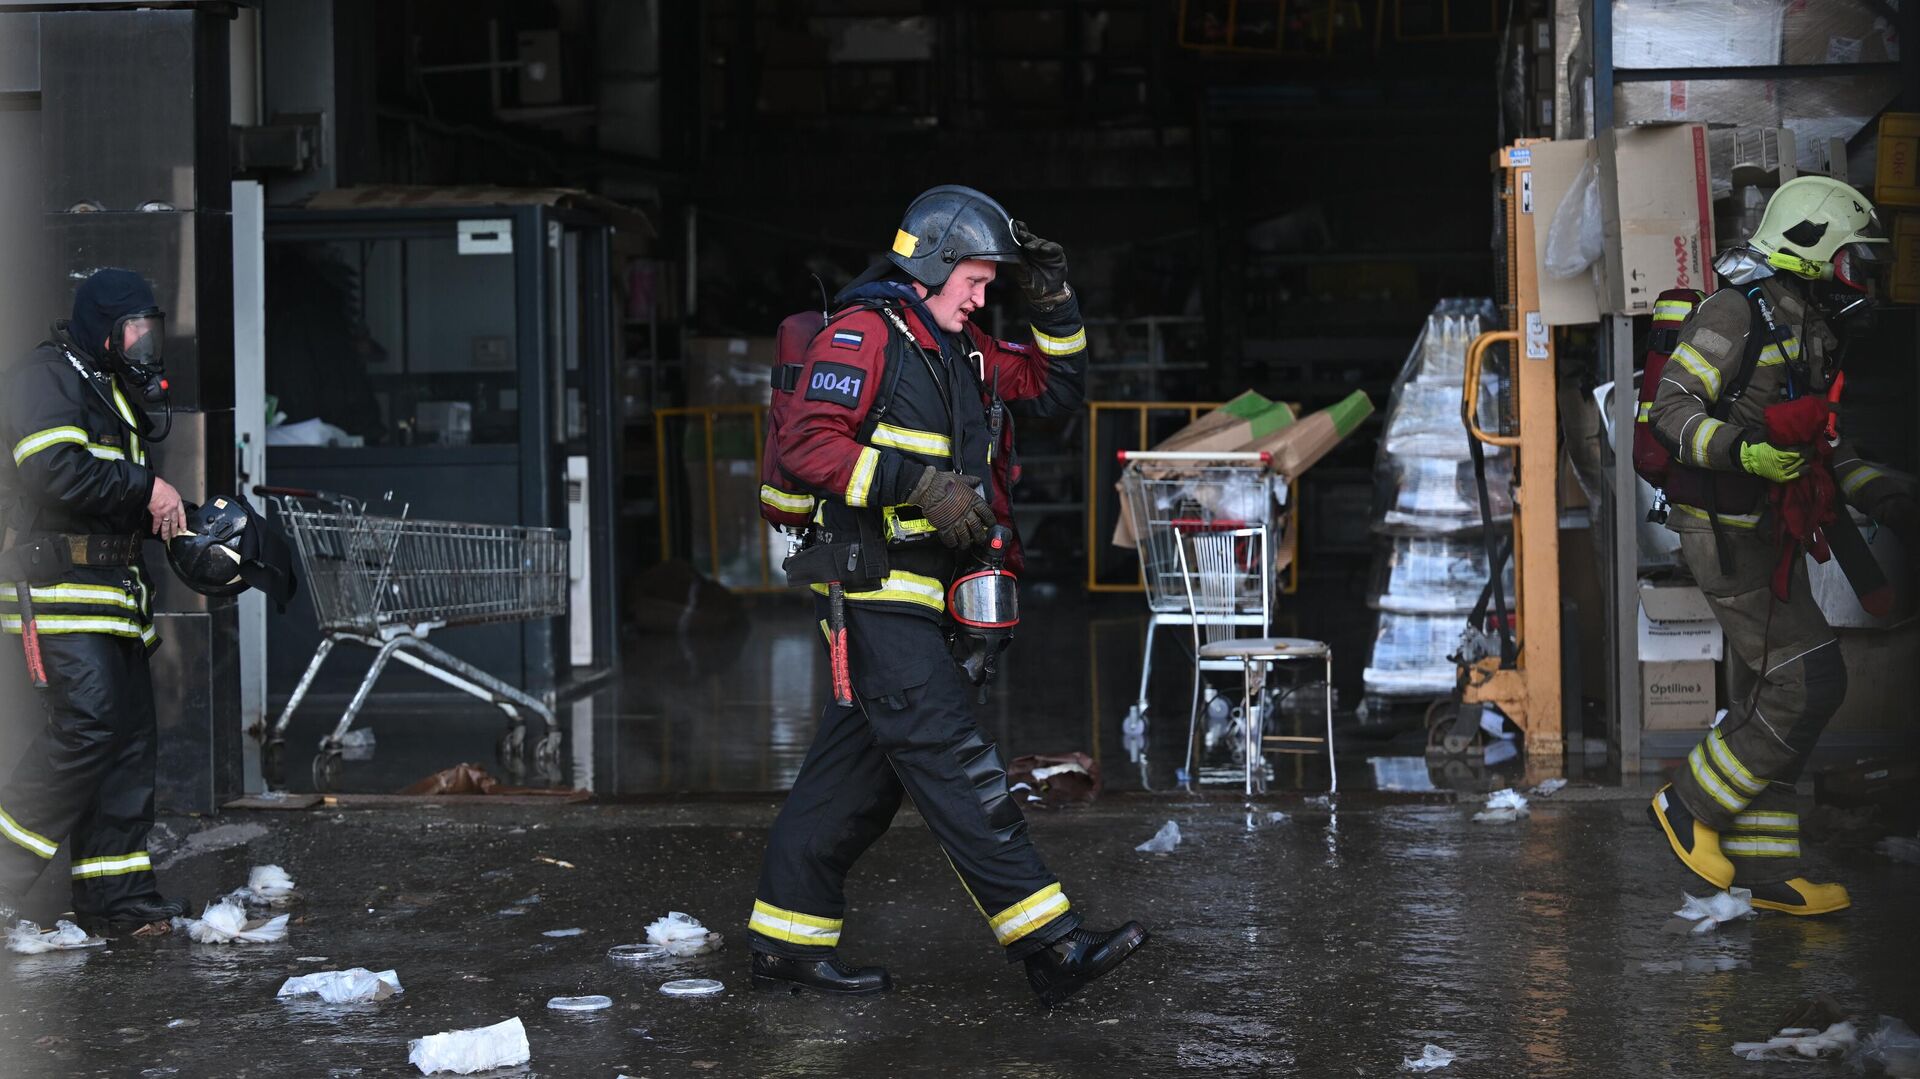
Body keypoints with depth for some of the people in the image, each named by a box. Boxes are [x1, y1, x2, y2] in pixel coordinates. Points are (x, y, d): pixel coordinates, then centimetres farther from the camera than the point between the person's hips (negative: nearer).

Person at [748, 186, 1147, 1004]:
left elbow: (1053, 390, 24)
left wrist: (1053, 305, 10)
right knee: (954, 766, -11)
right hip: (874, 589, -10)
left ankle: (787, 939, 19)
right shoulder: (861, 335, -10)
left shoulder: (962, 350, 19)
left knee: (862, 768, 12)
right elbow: (806, 444, -19)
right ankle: (1050, 948, -15)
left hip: (920, 591, 10)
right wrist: (919, 482, -25)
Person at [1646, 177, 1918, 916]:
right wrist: (1741, 451, -34)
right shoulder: (1738, 312, -14)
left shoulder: (1810, 326, 15)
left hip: (1766, 531, 10)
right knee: (1807, 684, -12)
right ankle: (1690, 804, 2)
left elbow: (1814, 440, 23)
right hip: (1725, 530, -10)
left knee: (1771, 698, 11)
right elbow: (1672, 408, -20)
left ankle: (1764, 869, 16)